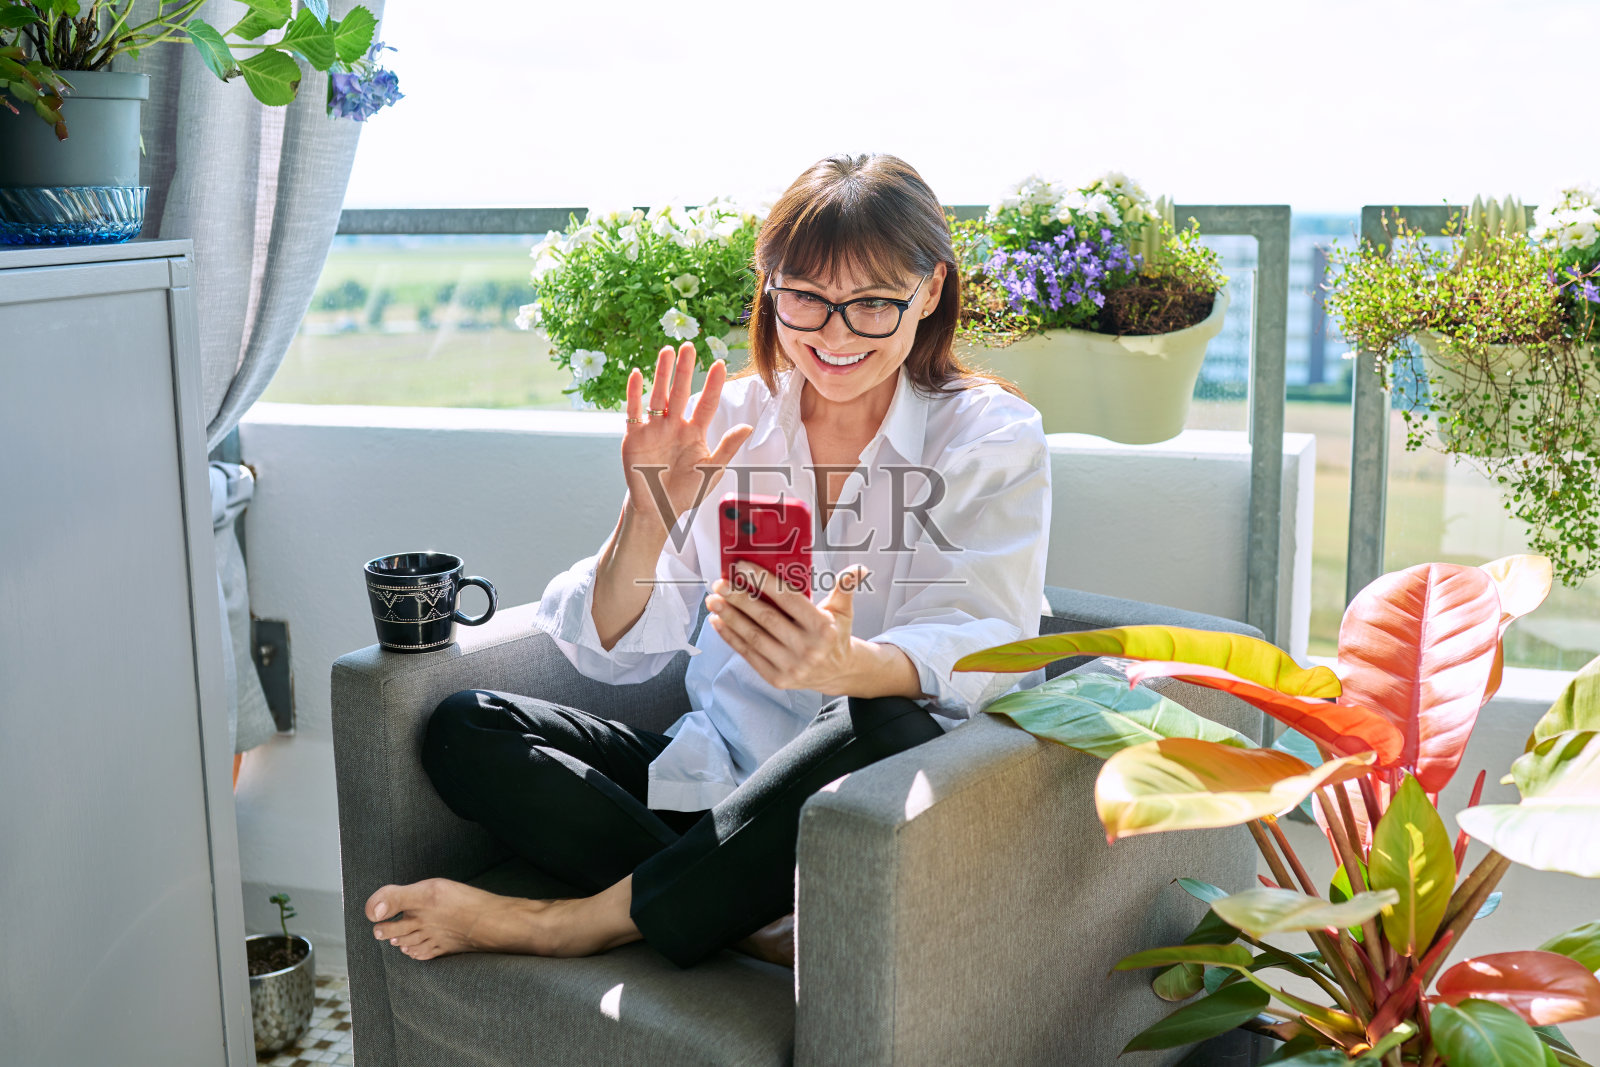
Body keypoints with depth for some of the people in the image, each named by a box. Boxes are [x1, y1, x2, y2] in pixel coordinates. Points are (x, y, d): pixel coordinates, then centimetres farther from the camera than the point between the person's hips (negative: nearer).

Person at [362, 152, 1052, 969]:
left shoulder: (993, 438, -3)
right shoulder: (727, 419, 5)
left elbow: (979, 651, -18)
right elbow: (612, 652, 2)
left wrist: (848, 665, -41)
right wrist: (647, 518, -20)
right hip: (716, 778, 4)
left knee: (897, 733, -38)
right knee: (463, 729, -12)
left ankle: (580, 922, -24)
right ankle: (760, 923, -25)